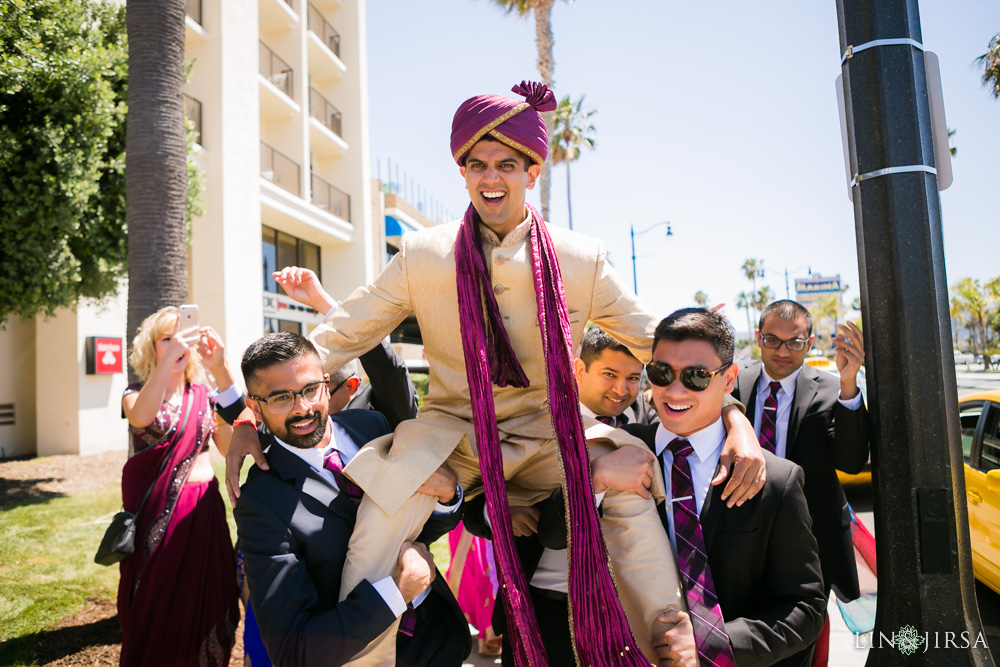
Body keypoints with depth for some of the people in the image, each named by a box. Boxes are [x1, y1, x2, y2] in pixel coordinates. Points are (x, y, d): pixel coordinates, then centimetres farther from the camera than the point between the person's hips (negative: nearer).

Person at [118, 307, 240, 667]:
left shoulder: (203, 394, 6)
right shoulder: (137, 392, 2)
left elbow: (230, 446, -12)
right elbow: (141, 416, -24)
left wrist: (221, 372, -20)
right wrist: (168, 359, -35)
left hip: (203, 510, 2)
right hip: (157, 511, -1)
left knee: (203, 607, 9)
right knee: (156, 612, 9)